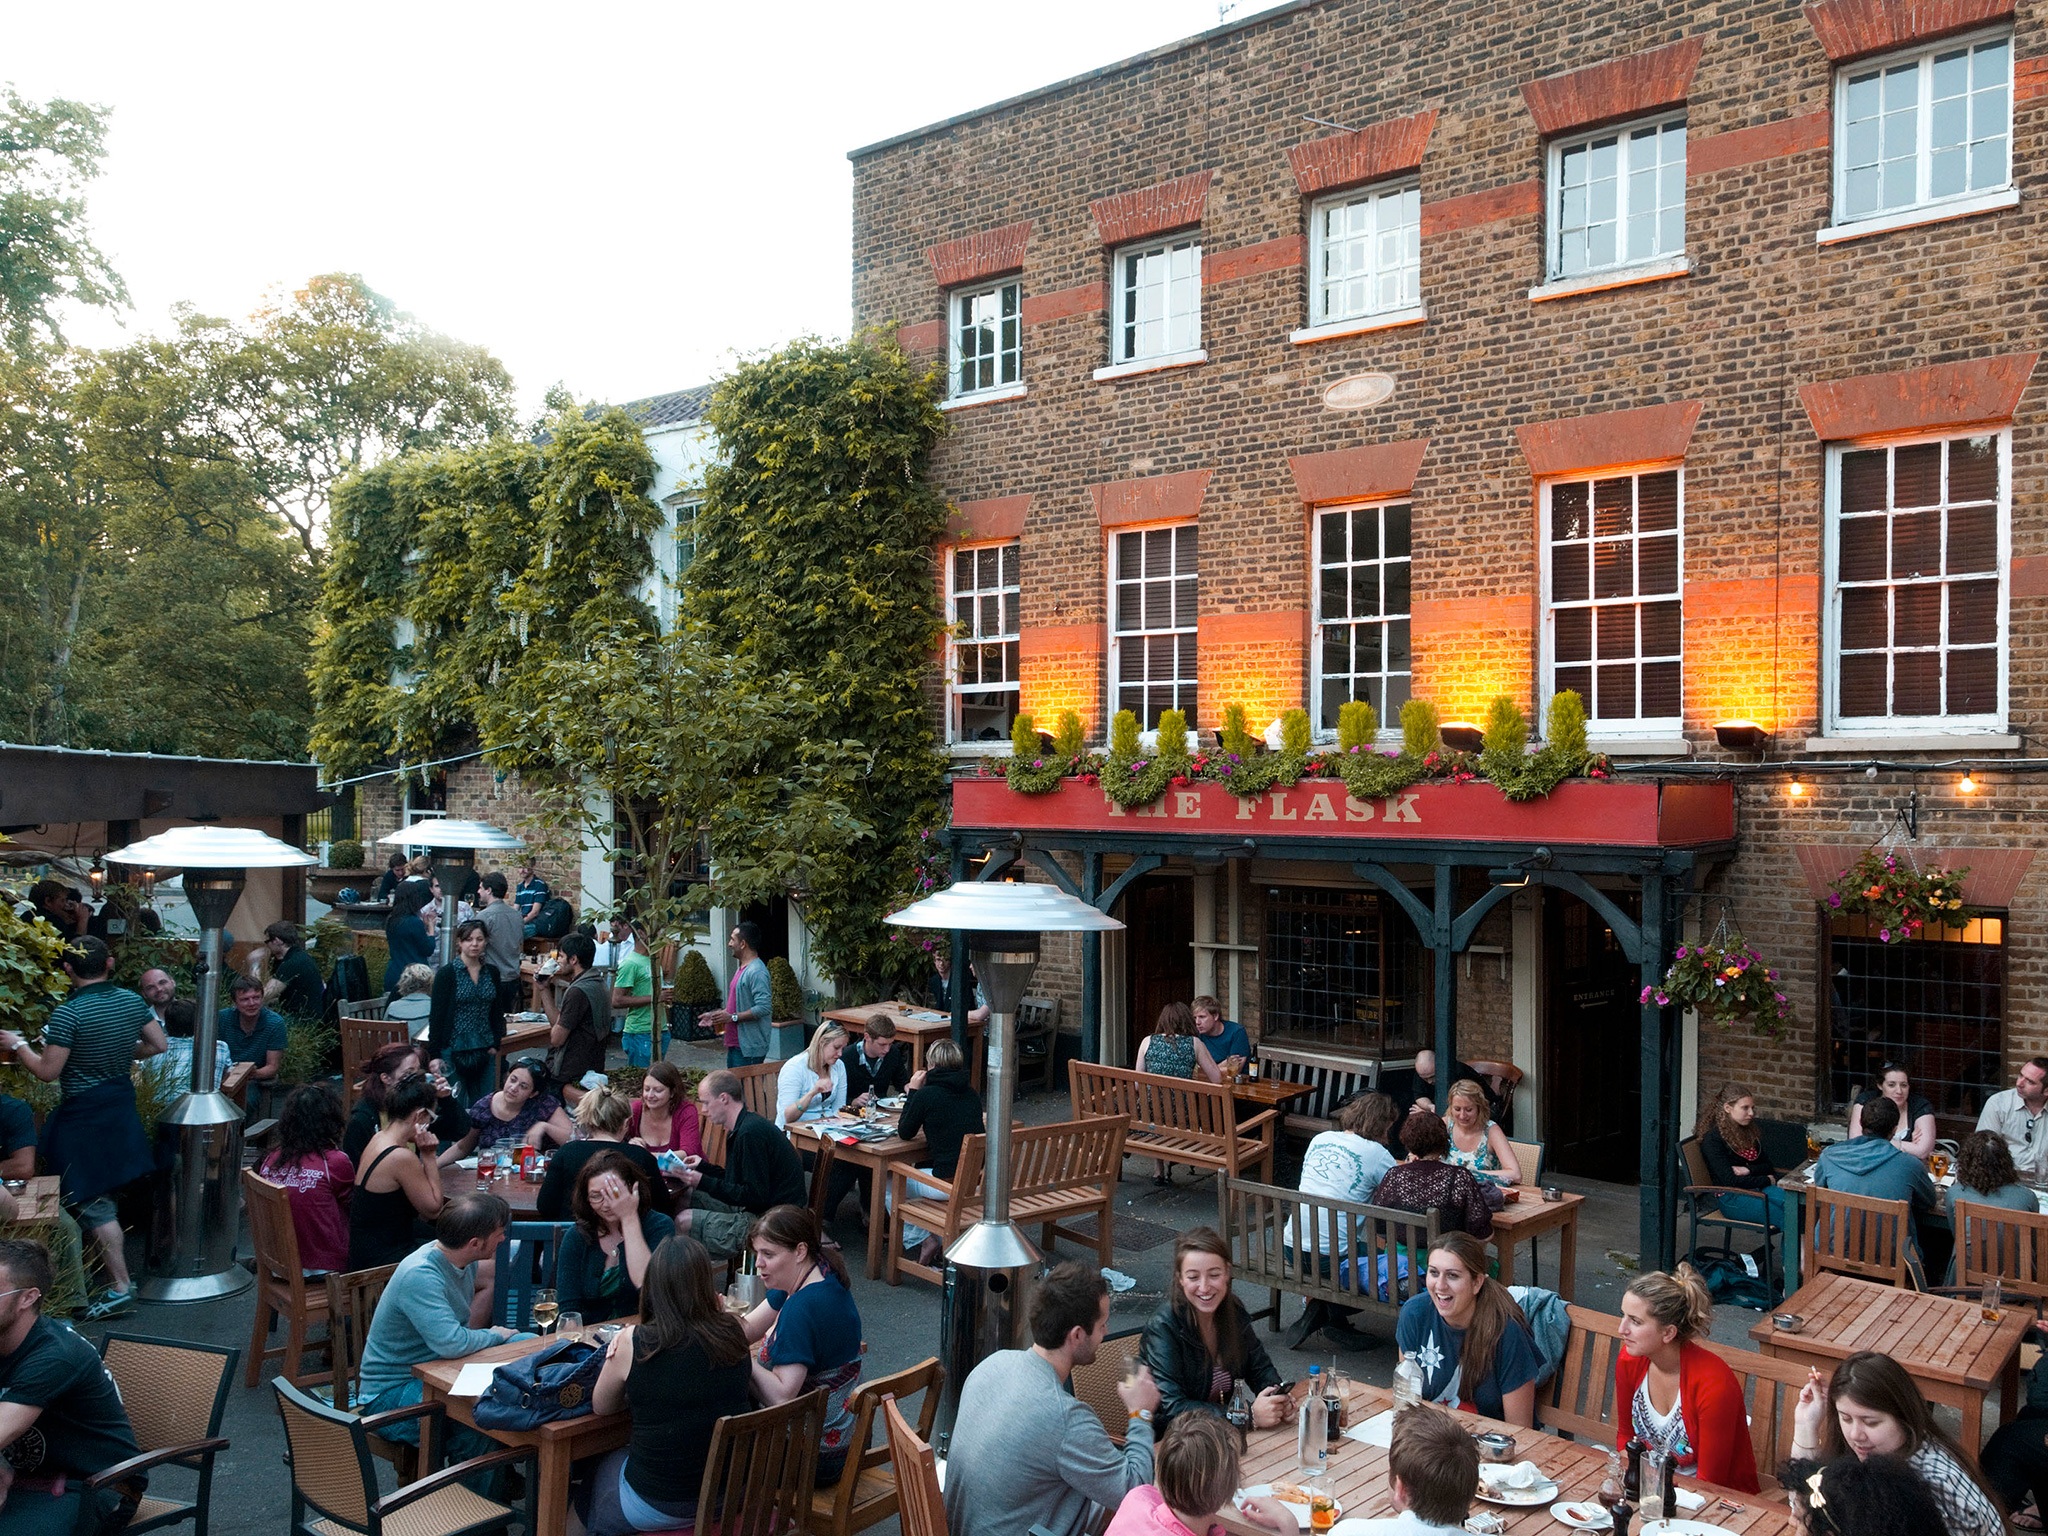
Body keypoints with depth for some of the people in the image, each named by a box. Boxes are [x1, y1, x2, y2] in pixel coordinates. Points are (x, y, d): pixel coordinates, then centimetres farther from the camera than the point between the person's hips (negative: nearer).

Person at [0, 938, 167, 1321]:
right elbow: (159, 1045, 7)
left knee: (93, 1203, -1)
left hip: (83, 1113, -7)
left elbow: (47, 1071, -16)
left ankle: (120, 1289, 0)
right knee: (104, 1192, 24)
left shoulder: (68, 1013, -20)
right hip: (122, 1101, 7)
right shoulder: (132, 1001, -2)